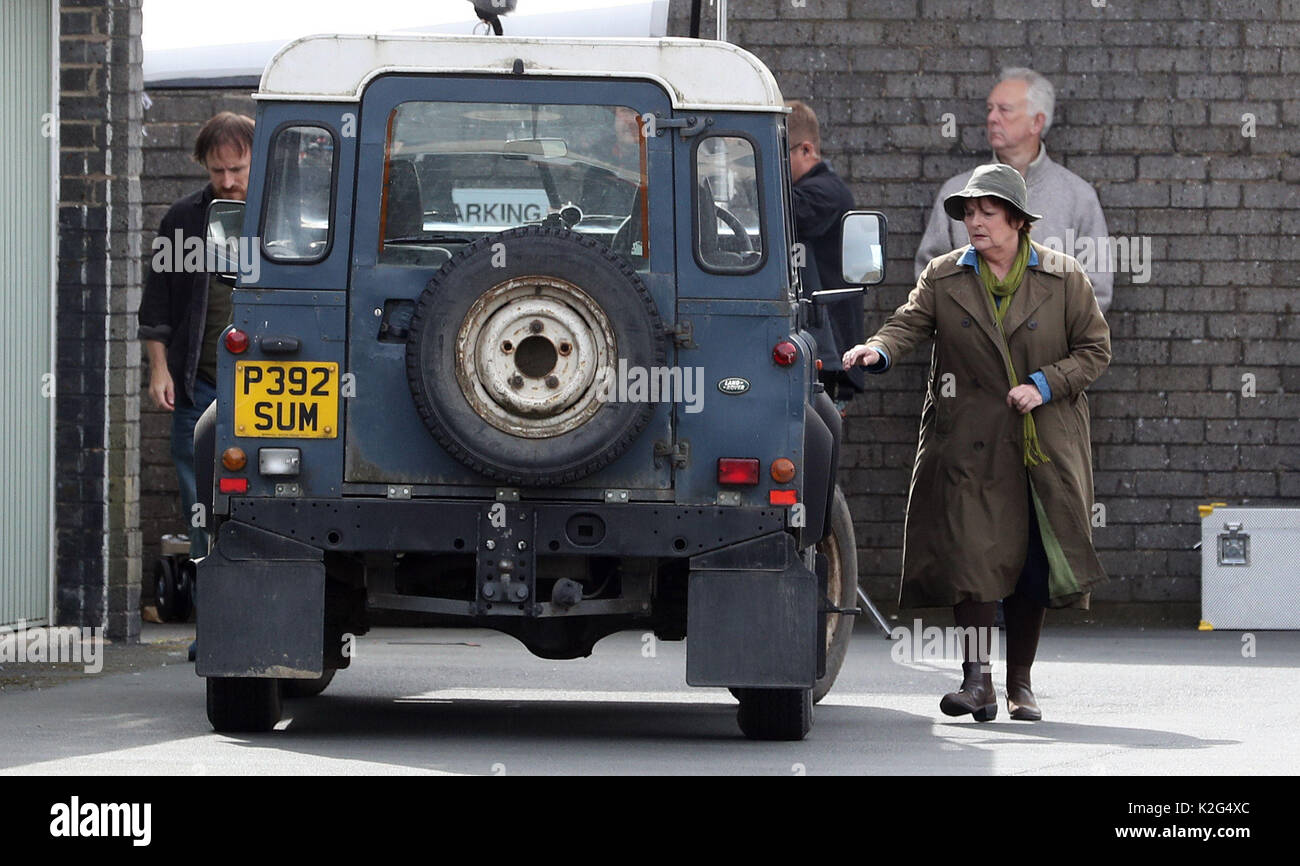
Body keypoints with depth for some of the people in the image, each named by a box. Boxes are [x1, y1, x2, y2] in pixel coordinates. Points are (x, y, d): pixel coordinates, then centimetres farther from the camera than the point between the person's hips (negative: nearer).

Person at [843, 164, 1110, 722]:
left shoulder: (1063, 279, 4)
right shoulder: (944, 277, 7)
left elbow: (1095, 349, 5)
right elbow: (910, 322, -4)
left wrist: (1045, 385, -8)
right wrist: (879, 350, -26)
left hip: (1045, 442, 0)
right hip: (970, 440, 0)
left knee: (1033, 560, 3)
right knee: (972, 551, -13)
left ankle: (1020, 684, 13)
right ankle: (976, 680, -13)